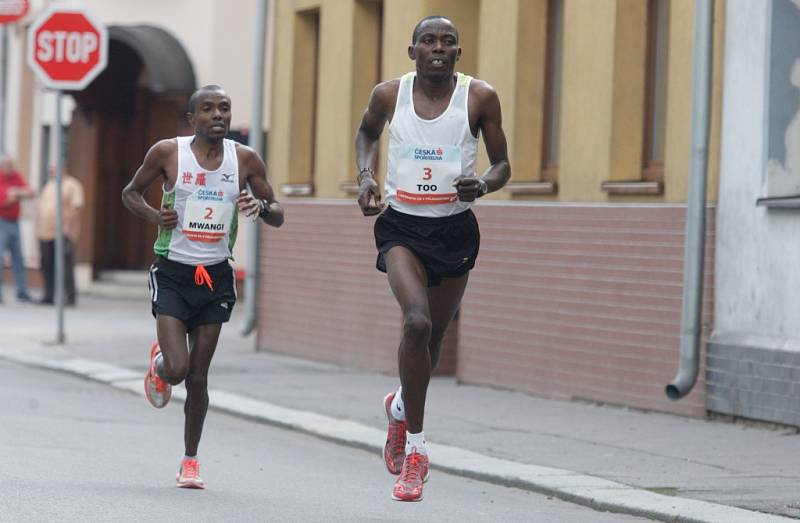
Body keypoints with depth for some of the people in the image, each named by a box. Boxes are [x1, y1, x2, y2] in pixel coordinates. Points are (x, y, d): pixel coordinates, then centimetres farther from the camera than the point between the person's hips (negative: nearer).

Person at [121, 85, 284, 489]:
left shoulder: (246, 160, -1)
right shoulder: (167, 153, -6)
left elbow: (278, 216, 7)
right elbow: (130, 192, 8)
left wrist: (261, 207, -17)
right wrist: (152, 215, -12)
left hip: (216, 277, 2)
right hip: (172, 273, -2)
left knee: (198, 377, 4)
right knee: (176, 370, -13)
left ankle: (190, 461, 20)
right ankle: (158, 364, 25)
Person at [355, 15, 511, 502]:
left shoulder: (480, 97, -6)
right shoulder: (389, 94, -3)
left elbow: (502, 164, 4)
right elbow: (367, 132, 20)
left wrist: (483, 184, -18)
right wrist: (366, 176, 3)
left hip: (455, 229, 2)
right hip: (401, 226, -1)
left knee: (433, 337, 11)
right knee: (417, 321, -24)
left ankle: (402, 407, 46)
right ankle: (415, 449, -16)